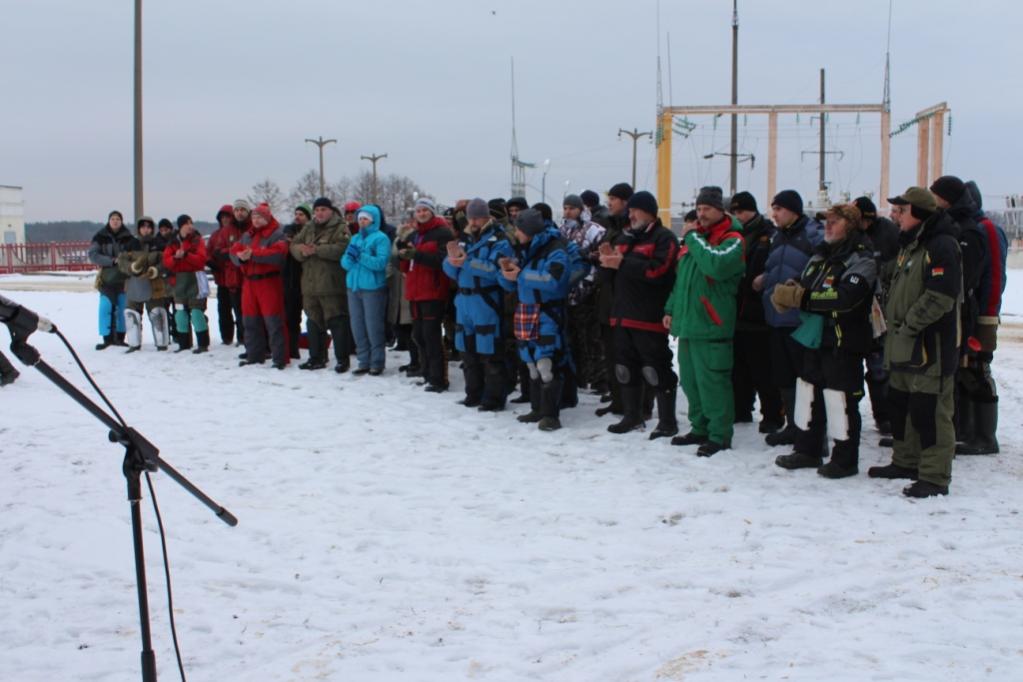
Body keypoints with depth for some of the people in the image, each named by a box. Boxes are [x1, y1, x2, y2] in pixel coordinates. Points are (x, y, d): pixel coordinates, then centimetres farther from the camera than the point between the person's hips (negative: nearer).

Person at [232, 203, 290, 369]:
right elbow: (234, 251, 10)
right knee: (251, 321, 10)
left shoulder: (277, 234, -5)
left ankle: (280, 359, -6)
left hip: (269, 282, -7)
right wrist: (241, 256, -14)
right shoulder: (247, 235, 18)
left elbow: (278, 254, -22)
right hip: (249, 282, 7)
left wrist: (253, 254, -23)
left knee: (273, 321, -9)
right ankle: (254, 356, 20)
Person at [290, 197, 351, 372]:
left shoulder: (340, 229, -4)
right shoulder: (308, 228, 18)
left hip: (331, 285, -7)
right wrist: (302, 251, -12)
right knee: (313, 321, 13)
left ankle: (343, 359, 0)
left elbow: (341, 248, -20)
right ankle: (317, 358, 23)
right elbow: (294, 244, 12)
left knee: (337, 321, -6)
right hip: (310, 284, 7)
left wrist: (316, 250, -22)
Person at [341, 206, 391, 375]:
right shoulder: (355, 238, 17)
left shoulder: (381, 238, -3)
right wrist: (350, 257, -10)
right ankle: (364, 362, 15)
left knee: (374, 327, -5)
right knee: (357, 327, 7)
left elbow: (381, 262, -16)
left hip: (373, 288, -7)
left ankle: (377, 363, 3)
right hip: (354, 286, 7)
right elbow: (344, 263, 11)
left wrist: (360, 256, -21)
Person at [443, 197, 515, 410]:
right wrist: (453, 259, -11)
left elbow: (495, 268, -21)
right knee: (467, 351, 12)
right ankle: (474, 394, 22)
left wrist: (467, 262, -22)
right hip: (464, 301, 7)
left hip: (486, 302, -7)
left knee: (489, 353, -6)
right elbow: (450, 269, 11)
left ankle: (495, 398, 2)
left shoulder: (499, 240, -6)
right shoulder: (464, 238, 15)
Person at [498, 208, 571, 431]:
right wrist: (507, 271, -6)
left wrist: (521, 275, -20)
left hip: (548, 314, -8)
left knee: (546, 365, -14)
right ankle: (537, 409, 23)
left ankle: (550, 414, -11)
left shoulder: (554, 249, -12)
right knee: (532, 365, 13)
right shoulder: (525, 249, 12)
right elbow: (511, 284, 17)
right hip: (526, 312, 8)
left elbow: (552, 279, -28)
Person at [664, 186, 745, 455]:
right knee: (690, 381, 14)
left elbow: (717, 265, -27)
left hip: (711, 325, -8)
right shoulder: (694, 236, 18)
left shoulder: (732, 239, -6)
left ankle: (720, 435, 2)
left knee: (712, 382, -7)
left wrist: (693, 238, -16)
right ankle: (700, 428, 25)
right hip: (687, 322, 8)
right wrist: (671, 308, 20)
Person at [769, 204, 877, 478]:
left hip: (844, 342, -8)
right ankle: (807, 451, 27)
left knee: (841, 400, -3)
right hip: (815, 336, 8)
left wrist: (803, 298, -25)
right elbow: (804, 285, 15)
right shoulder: (821, 254, 16)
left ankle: (845, 460, 8)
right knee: (808, 393, 15)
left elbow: (847, 297, -25)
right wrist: (789, 290, -10)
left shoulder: (862, 259, -11)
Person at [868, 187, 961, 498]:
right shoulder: (911, 244, 18)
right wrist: (892, 321, 14)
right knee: (900, 403, 18)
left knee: (929, 409, -8)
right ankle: (906, 462, 31)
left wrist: (909, 325, -18)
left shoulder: (941, 246, -15)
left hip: (932, 345, -10)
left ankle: (935, 476, -3)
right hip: (905, 344, 10)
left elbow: (940, 297, -23)